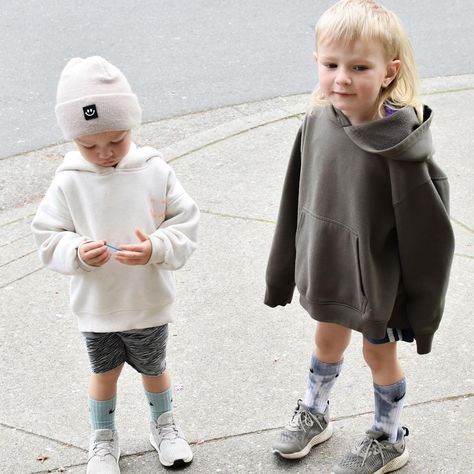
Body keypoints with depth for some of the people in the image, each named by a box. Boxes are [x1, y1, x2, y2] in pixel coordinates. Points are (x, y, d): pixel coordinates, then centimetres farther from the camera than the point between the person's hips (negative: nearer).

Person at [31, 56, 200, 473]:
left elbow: (186, 224, -10)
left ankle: (164, 426, 48)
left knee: (154, 368, 21)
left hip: (149, 302, 0)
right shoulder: (69, 183, -14)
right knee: (104, 373, 20)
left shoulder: (156, 172, -13)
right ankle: (103, 439, 43)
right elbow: (48, 239, -9)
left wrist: (157, 248, -28)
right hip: (97, 308, 0)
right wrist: (77, 253, -30)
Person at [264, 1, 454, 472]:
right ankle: (314, 415, 53)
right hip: (327, 272, 5)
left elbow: (428, 231, -21)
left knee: (379, 354, 17)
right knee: (327, 342, 26)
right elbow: (296, 206, 1)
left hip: (380, 281, -4)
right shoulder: (317, 123, -12)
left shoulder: (401, 146, -30)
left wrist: (424, 309, -14)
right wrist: (282, 273, 10)